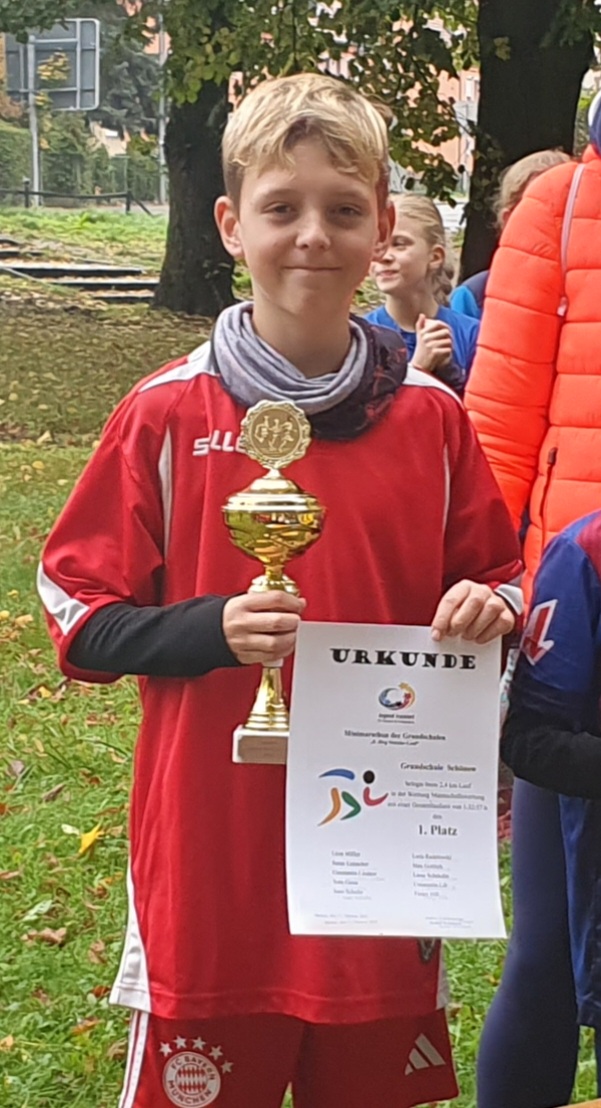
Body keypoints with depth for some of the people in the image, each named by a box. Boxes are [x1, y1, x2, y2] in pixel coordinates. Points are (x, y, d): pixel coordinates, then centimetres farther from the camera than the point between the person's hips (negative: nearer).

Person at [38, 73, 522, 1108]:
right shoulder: (168, 414, -4)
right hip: (214, 847, -2)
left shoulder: (432, 419, 2)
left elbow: (494, 579, 14)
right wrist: (214, 630, -17)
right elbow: (78, 615, -1)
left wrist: (487, 610, -9)